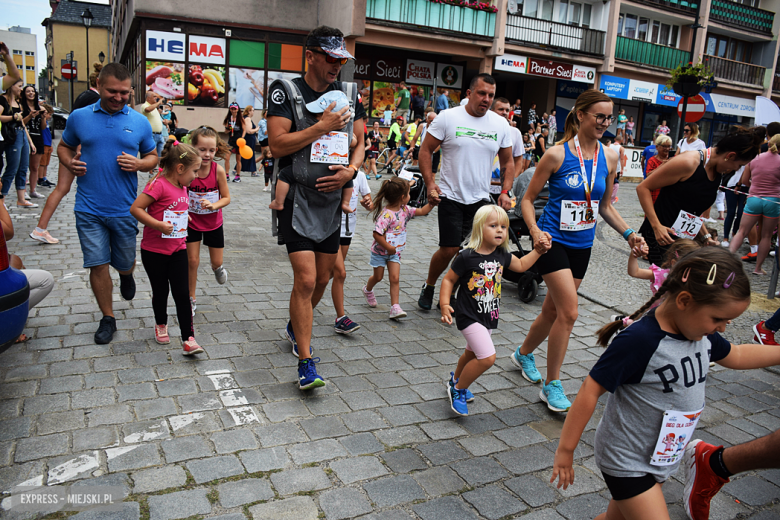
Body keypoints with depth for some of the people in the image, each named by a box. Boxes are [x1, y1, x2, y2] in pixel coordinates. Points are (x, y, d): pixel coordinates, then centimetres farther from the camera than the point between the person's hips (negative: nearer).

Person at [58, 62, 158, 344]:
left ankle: (126, 276, 51)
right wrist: (69, 163, -6)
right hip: (89, 208, 0)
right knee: (97, 265, 2)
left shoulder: (140, 122, 2)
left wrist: (140, 164, -12)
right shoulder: (79, 117, 3)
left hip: (125, 208, 0)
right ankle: (107, 318, 18)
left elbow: (153, 156, 10)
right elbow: (64, 146, 16)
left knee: (125, 263, 13)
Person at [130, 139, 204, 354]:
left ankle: (188, 340, -1)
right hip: (154, 250, -5)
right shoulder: (159, 184, -18)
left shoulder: (182, 187, 7)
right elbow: (135, 208, -23)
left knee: (182, 294, -1)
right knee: (160, 292, 11)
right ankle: (161, 324, 38)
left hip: (178, 249, 6)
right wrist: (158, 225, -29)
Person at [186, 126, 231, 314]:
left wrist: (213, 205, -27)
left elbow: (226, 198, -9)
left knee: (216, 261, 12)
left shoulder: (218, 170, -17)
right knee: (192, 262, 4)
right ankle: (191, 299, 21)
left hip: (213, 222, 1)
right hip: (191, 222, -1)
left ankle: (217, 268, 51)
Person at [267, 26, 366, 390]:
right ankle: (306, 363, -2)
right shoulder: (286, 91, -7)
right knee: (306, 280, -13)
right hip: (298, 198, -5)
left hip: (332, 197, 6)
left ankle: (294, 327, 41)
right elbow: (277, 145, -16)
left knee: (322, 278, 14)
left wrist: (350, 170, -10)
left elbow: (359, 142, 10)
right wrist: (323, 127, -21)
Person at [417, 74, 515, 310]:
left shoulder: (501, 124, 6)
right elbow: (425, 151, -2)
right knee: (449, 250, -5)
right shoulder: (448, 117, -5)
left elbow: (507, 162, 15)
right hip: (451, 197, -4)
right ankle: (428, 287, 23)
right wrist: (430, 184, -12)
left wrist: (506, 191, 1)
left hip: (481, 199, 4)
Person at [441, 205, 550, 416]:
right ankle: (457, 390, 5)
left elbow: (521, 265, 19)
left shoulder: (502, 255, 0)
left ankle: (456, 379, 54)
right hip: (469, 316, -7)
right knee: (487, 357, -17)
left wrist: (539, 249, 11)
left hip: (489, 316, 8)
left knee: (472, 353, 25)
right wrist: (445, 305, -21)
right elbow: (449, 280, -11)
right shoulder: (467, 256, -20)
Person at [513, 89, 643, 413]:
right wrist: (535, 230, -21)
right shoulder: (557, 155, -10)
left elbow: (606, 206, 15)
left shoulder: (609, 158, 5)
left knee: (553, 310, 14)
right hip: (554, 240, -6)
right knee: (569, 312, -13)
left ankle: (524, 354, 41)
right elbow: (528, 199, -5)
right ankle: (552, 385, 3)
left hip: (582, 244, 6)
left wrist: (628, 233, 2)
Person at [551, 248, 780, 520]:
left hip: (663, 456, 8)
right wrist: (565, 450, -20)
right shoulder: (639, 340, -29)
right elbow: (590, 391, -25)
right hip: (627, 462, -8)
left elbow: (735, 356, 20)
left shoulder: (701, 332, -3)